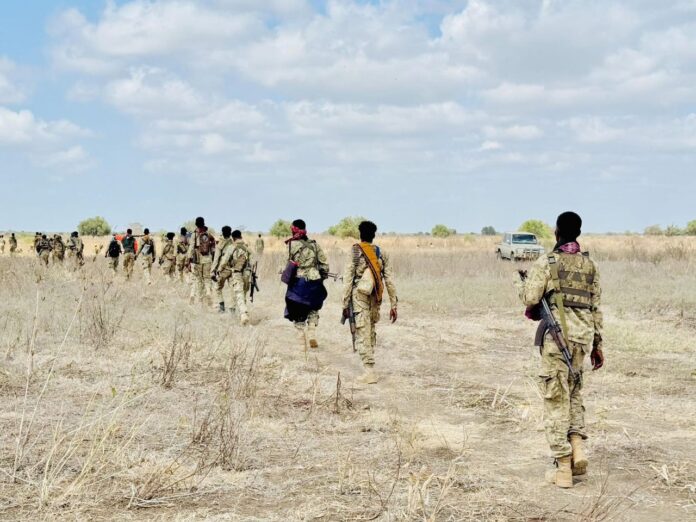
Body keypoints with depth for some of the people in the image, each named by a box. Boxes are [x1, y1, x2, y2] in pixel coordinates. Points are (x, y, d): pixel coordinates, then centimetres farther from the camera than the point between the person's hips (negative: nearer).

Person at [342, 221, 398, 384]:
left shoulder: (355, 252, -4)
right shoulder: (382, 253, 6)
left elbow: (348, 279, -6)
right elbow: (389, 280, 4)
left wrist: (345, 304, -1)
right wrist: (393, 305, 8)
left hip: (360, 297, -4)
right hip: (376, 297, 4)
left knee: (363, 334, -4)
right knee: (371, 332, 16)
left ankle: (369, 372, -11)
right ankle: (369, 368, 20)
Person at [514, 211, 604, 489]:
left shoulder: (545, 263, -5)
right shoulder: (590, 265, 10)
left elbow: (530, 299, -11)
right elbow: (595, 306, 12)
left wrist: (519, 282, 10)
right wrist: (597, 344, 17)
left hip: (556, 334, -4)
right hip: (583, 336, 5)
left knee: (556, 398, 1)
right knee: (573, 391, 23)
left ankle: (563, 468, 2)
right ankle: (577, 447, 7)